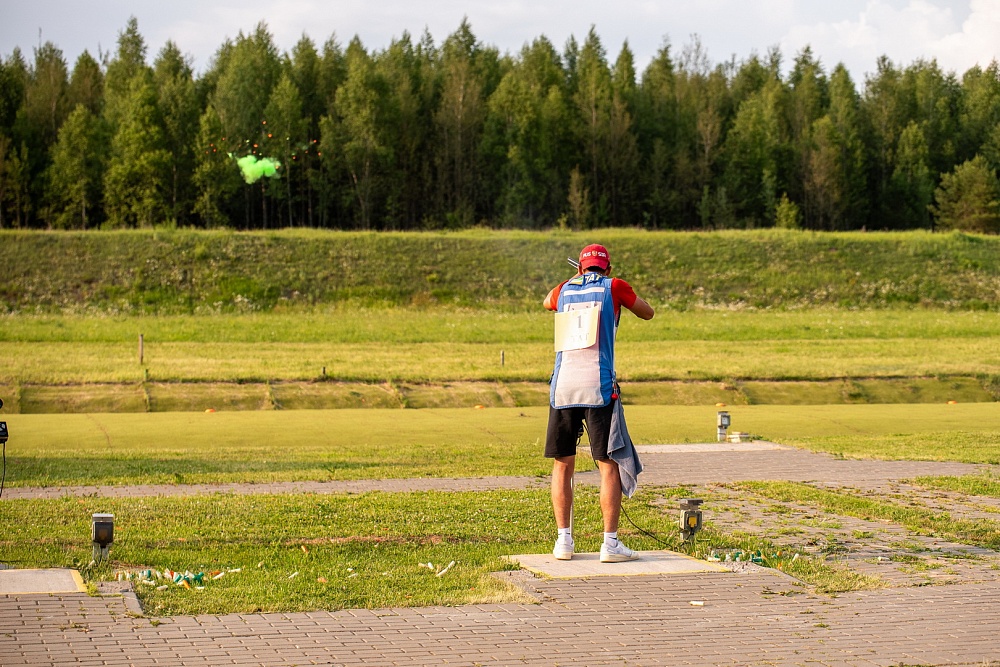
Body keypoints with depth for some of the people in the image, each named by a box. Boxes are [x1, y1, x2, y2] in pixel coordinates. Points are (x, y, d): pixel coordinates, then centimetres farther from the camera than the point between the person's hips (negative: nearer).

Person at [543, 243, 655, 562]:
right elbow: (648, 313, 24)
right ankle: (610, 543, -3)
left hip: (562, 386, 3)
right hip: (598, 387, -3)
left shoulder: (563, 290, 14)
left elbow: (547, 303, 40)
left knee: (563, 464, 12)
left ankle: (564, 540, 9)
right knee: (609, 464, 1)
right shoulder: (614, 287, 6)